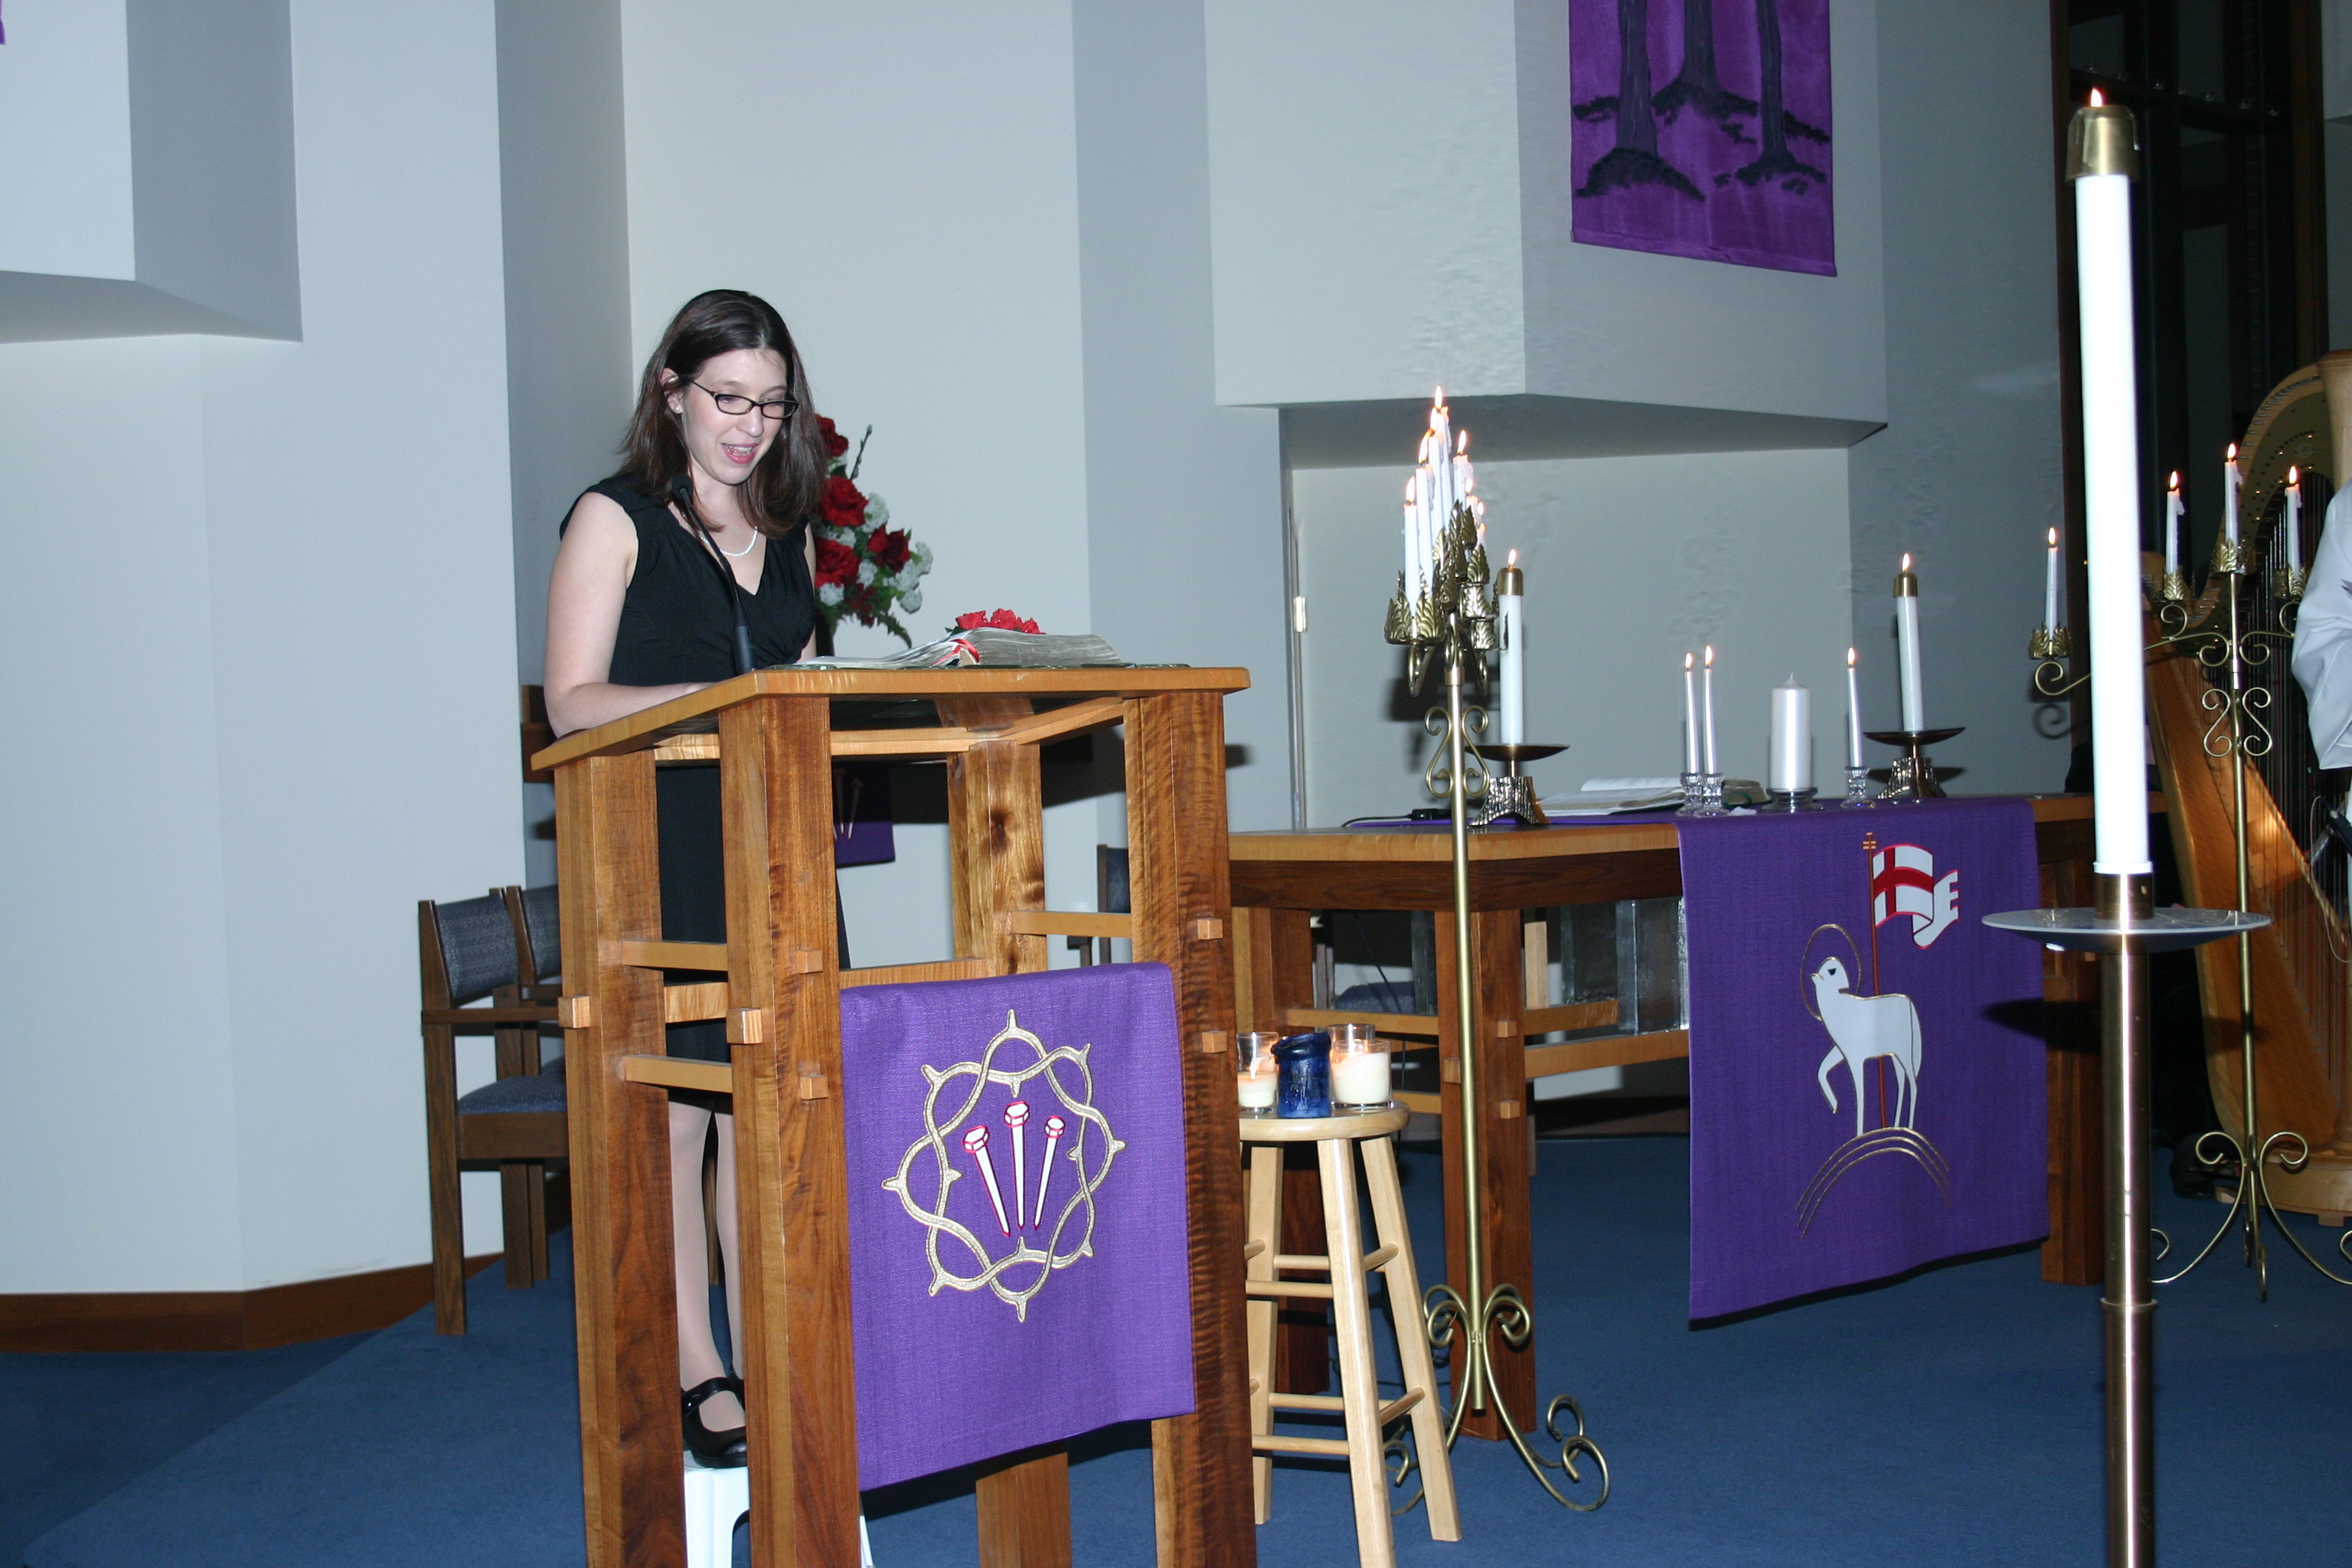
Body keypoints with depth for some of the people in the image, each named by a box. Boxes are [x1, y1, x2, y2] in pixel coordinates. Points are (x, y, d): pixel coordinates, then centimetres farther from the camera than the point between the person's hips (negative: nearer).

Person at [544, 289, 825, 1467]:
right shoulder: (615, 521, 0)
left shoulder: (788, 533, 18)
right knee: (670, 1112, -3)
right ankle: (695, 1378, 5)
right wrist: (716, 699, -20)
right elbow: (573, 701, -8)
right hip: (654, 852, -5)